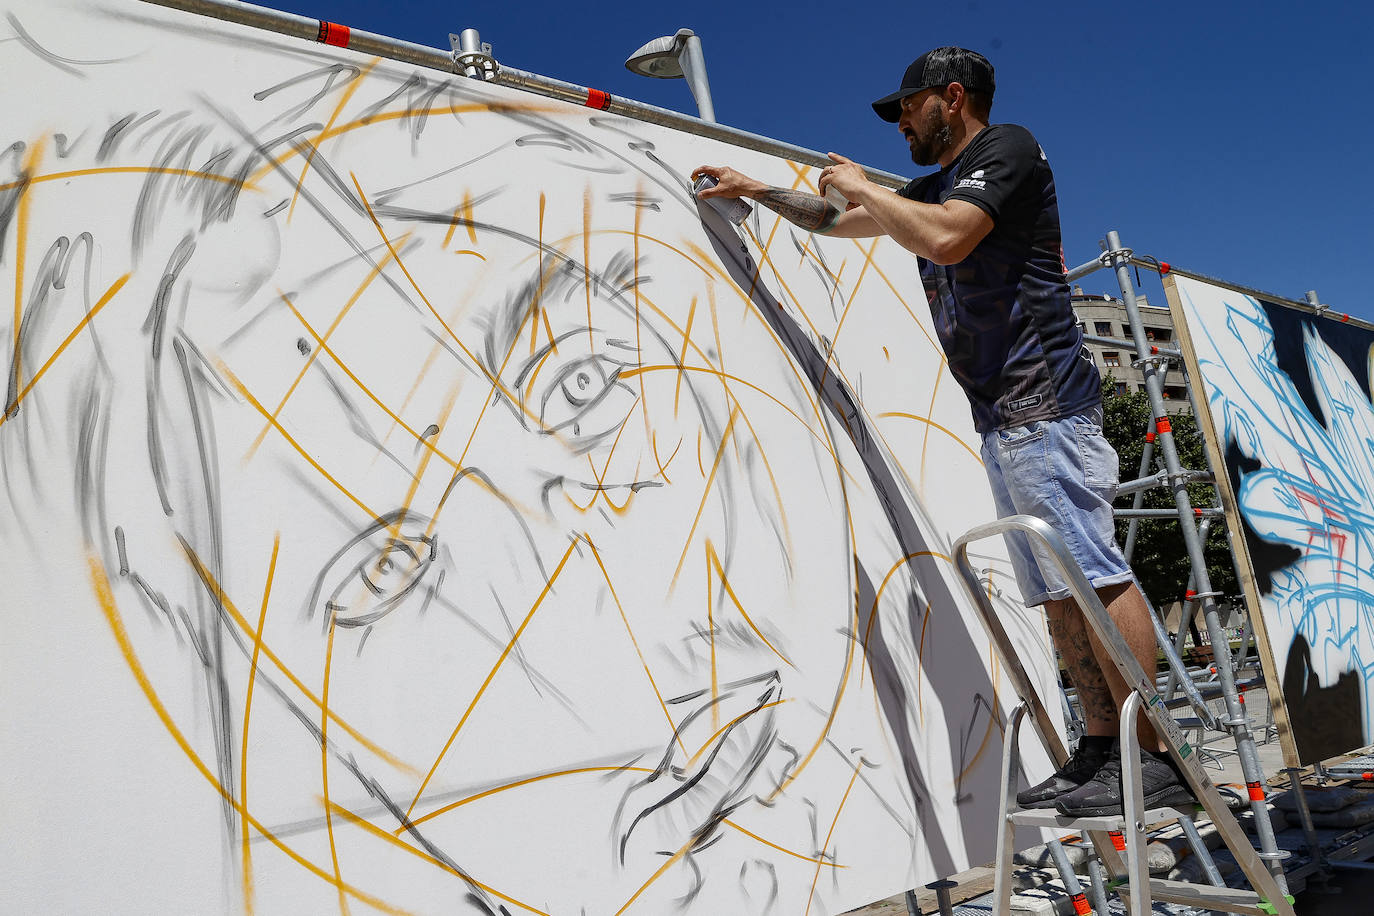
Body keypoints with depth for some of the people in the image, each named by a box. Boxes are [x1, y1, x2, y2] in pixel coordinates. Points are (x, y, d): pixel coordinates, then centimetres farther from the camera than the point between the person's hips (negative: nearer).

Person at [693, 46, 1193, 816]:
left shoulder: (1008, 148, 1)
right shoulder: (934, 189, 26)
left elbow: (945, 239, -17)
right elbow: (837, 221, 38)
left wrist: (861, 187, -2)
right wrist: (753, 188, 39)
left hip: (1044, 406, -9)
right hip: (1005, 420, 9)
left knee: (1093, 575, -14)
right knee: (1059, 590, 4)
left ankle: (1160, 758, -11)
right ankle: (1101, 752, 6)